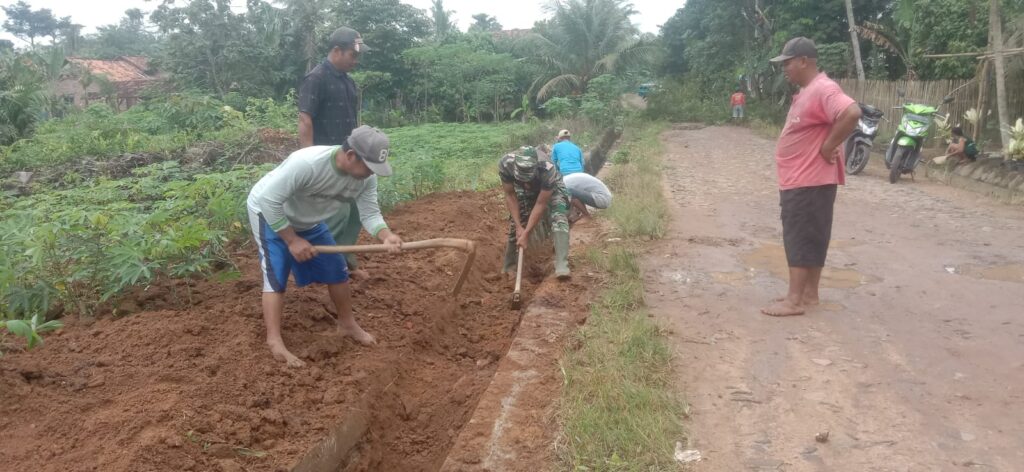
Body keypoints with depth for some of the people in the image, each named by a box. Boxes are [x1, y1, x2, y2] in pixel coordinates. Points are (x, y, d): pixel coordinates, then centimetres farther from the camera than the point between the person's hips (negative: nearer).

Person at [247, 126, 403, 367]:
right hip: (269, 212, -6)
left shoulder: (366, 177, -21)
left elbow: (370, 213, -18)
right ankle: (275, 342, -15)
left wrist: (386, 235, -39)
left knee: (336, 270, 7)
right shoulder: (306, 163, -41)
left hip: (307, 221, 7)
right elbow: (269, 201, -35)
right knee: (276, 277, -15)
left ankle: (347, 324, 24)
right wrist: (292, 240, -30)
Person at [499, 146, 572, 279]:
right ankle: (508, 268, 17)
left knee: (558, 218, -27)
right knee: (514, 225, -2)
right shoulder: (505, 164, -35)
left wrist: (526, 233, -33)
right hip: (524, 192, 3)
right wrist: (519, 226, -24)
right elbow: (510, 195, -22)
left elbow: (540, 204, -34)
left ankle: (562, 267, -32)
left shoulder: (548, 170, -43)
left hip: (551, 189, -3)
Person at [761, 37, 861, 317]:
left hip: (810, 182, -10)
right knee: (805, 239, 14)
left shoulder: (823, 89, -18)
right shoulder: (806, 91, 15)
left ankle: (795, 300, -1)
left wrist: (828, 147, -24)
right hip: (797, 181, 10)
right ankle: (808, 293, 22)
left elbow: (851, 114, -32)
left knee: (802, 239, -6)